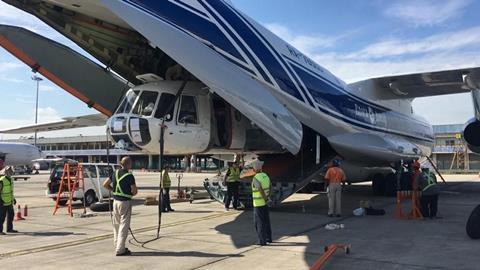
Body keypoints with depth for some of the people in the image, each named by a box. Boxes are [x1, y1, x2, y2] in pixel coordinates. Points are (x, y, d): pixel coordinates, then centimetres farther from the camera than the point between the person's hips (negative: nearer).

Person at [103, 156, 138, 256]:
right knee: (124, 226, 0)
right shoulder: (129, 176, -15)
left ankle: (117, 246, 27)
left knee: (116, 225, 16)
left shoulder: (115, 173, 5)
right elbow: (135, 191, -15)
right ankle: (120, 250, 2)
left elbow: (105, 184, 11)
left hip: (116, 201, 7)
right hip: (125, 202, -7)